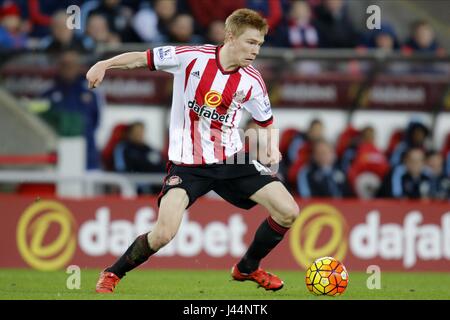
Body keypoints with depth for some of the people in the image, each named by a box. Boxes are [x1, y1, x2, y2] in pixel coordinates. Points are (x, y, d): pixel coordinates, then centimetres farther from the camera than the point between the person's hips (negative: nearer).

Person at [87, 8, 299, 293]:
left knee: (288, 212, -6)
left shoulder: (252, 81, -3)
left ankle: (248, 268, 21)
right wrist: (104, 64, -13)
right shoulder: (192, 57, -12)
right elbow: (145, 58, -1)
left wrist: (271, 146, -7)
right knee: (164, 234, -22)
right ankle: (113, 274, 6)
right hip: (187, 163, -4)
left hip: (231, 159, 4)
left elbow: (266, 120, 14)